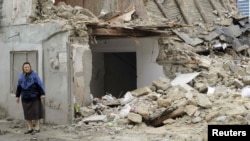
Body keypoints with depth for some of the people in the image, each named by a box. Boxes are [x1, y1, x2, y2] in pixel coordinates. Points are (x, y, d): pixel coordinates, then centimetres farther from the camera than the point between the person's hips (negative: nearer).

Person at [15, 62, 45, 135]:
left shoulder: (34, 74, -5)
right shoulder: (21, 76, 8)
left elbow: (40, 84, -9)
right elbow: (19, 87, 13)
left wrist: (42, 94, -15)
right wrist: (17, 96, 11)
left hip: (34, 97, -4)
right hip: (25, 98, 4)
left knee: (35, 112, -3)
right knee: (27, 113, 6)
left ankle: (37, 128, 4)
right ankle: (30, 128, 13)